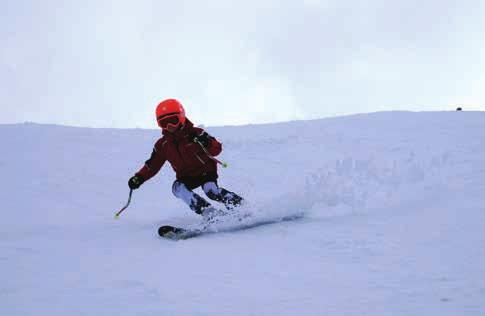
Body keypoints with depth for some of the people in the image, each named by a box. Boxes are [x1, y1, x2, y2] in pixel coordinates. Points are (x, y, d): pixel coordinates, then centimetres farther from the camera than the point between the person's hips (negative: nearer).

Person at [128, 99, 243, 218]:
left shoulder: (195, 133, -14)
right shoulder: (162, 145, 0)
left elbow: (217, 149, -18)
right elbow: (153, 165, 8)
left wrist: (207, 143, -40)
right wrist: (139, 178, -6)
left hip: (205, 171, -4)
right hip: (186, 177, 4)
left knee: (211, 190, -32)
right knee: (178, 188, -28)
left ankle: (240, 205, -27)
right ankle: (208, 211, -38)